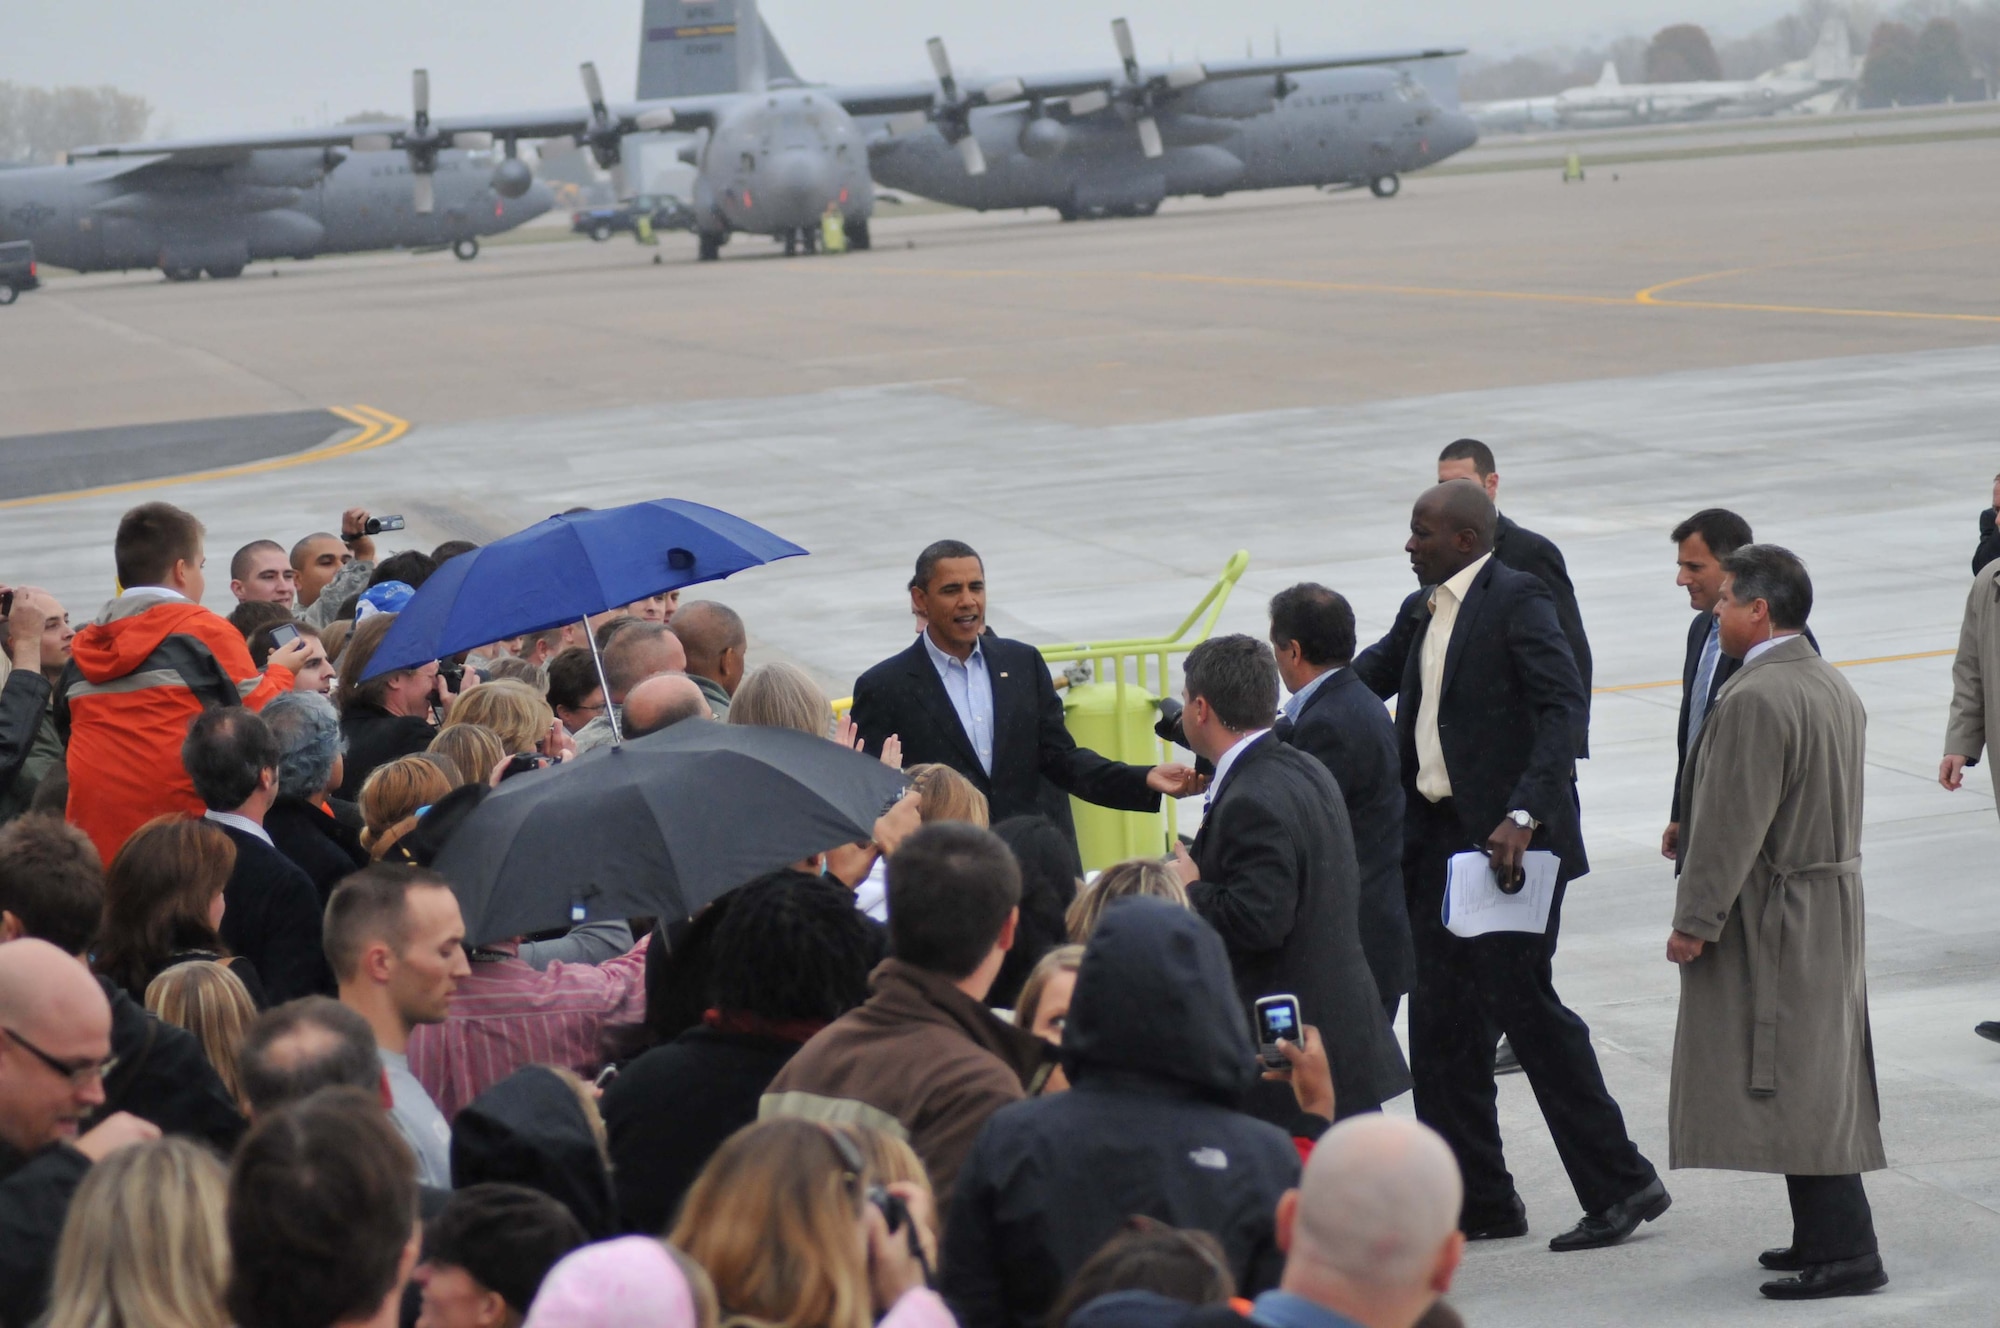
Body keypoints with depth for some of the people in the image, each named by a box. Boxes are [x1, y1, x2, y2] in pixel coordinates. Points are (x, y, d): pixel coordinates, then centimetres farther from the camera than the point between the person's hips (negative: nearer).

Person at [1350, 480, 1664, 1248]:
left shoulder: (1516, 600, -11)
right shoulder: (1421, 613, 15)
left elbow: (1563, 710, -20)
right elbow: (1361, 684, 24)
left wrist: (1524, 817, -29)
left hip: (1508, 840, -9)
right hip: (1438, 836, 9)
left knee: (1524, 1003, -7)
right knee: (1440, 1020, 9)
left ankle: (1622, 1185, 5)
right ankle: (1479, 1200, 18)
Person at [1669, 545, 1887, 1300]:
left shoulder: (1755, 700, -20)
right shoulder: (1832, 685, 12)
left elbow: (1733, 823, -21)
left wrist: (1695, 920, -16)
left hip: (1774, 919, -10)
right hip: (1831, 904, 10)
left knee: (1797, 1087, -7)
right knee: (1817, 1080, 15)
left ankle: (1844, 1251, -7)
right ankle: (1827, 1234, 21)